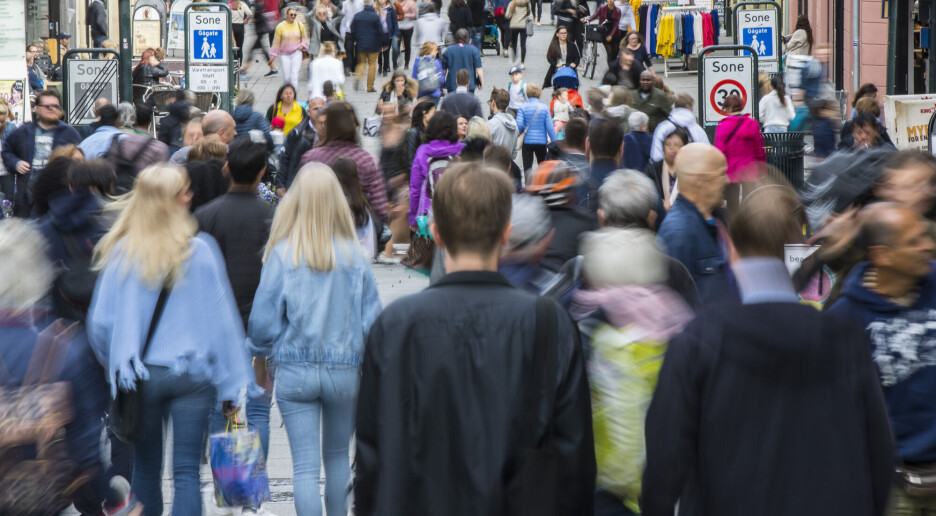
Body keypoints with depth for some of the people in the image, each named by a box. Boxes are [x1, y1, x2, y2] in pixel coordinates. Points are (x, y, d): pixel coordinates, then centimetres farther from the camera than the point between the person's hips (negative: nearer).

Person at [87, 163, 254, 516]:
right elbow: (221, 320, -5)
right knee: (187, 472, 1)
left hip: (139, 376, 2)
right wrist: (231, 387, 1)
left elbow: (100, 322, 0)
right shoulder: (200, 251, -7)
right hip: (192, 375, -1)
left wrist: (116, 365, 19)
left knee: (146, 469, 16)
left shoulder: (120, 253, -4)